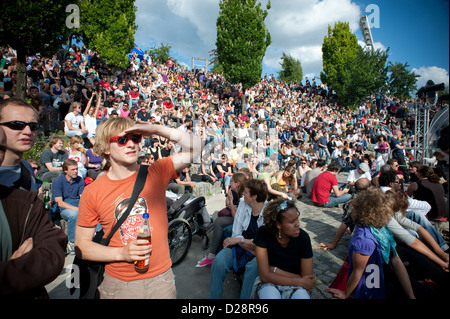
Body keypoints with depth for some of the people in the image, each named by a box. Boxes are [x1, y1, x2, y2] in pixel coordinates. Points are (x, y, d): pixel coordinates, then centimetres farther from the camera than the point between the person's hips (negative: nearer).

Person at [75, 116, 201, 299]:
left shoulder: (156, 173, -8)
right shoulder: (92, 193, -7)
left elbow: (195, 148, -16)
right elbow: (81, 244, -2)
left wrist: (156, 129, -22)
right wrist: (121, 253, -17)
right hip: (118, 284, 0)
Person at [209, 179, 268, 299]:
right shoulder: (243, 204, -1)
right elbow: (236, 234, -3)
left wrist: (239, 240, -18)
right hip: (239, 245, 3)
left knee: (253, 266, -34)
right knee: (219, 261, -24)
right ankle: (214, 296, -4)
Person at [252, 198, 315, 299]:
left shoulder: (303, 237, -15)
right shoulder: (263, 233, -17)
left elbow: (307, 279, -9)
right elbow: (265, 276, -17)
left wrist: (274, 270, -13)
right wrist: (300, 282, -17)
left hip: (295, 287, 1)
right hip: (269, 283, -1)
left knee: (302, 295, -32)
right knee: (270, 293, -34)